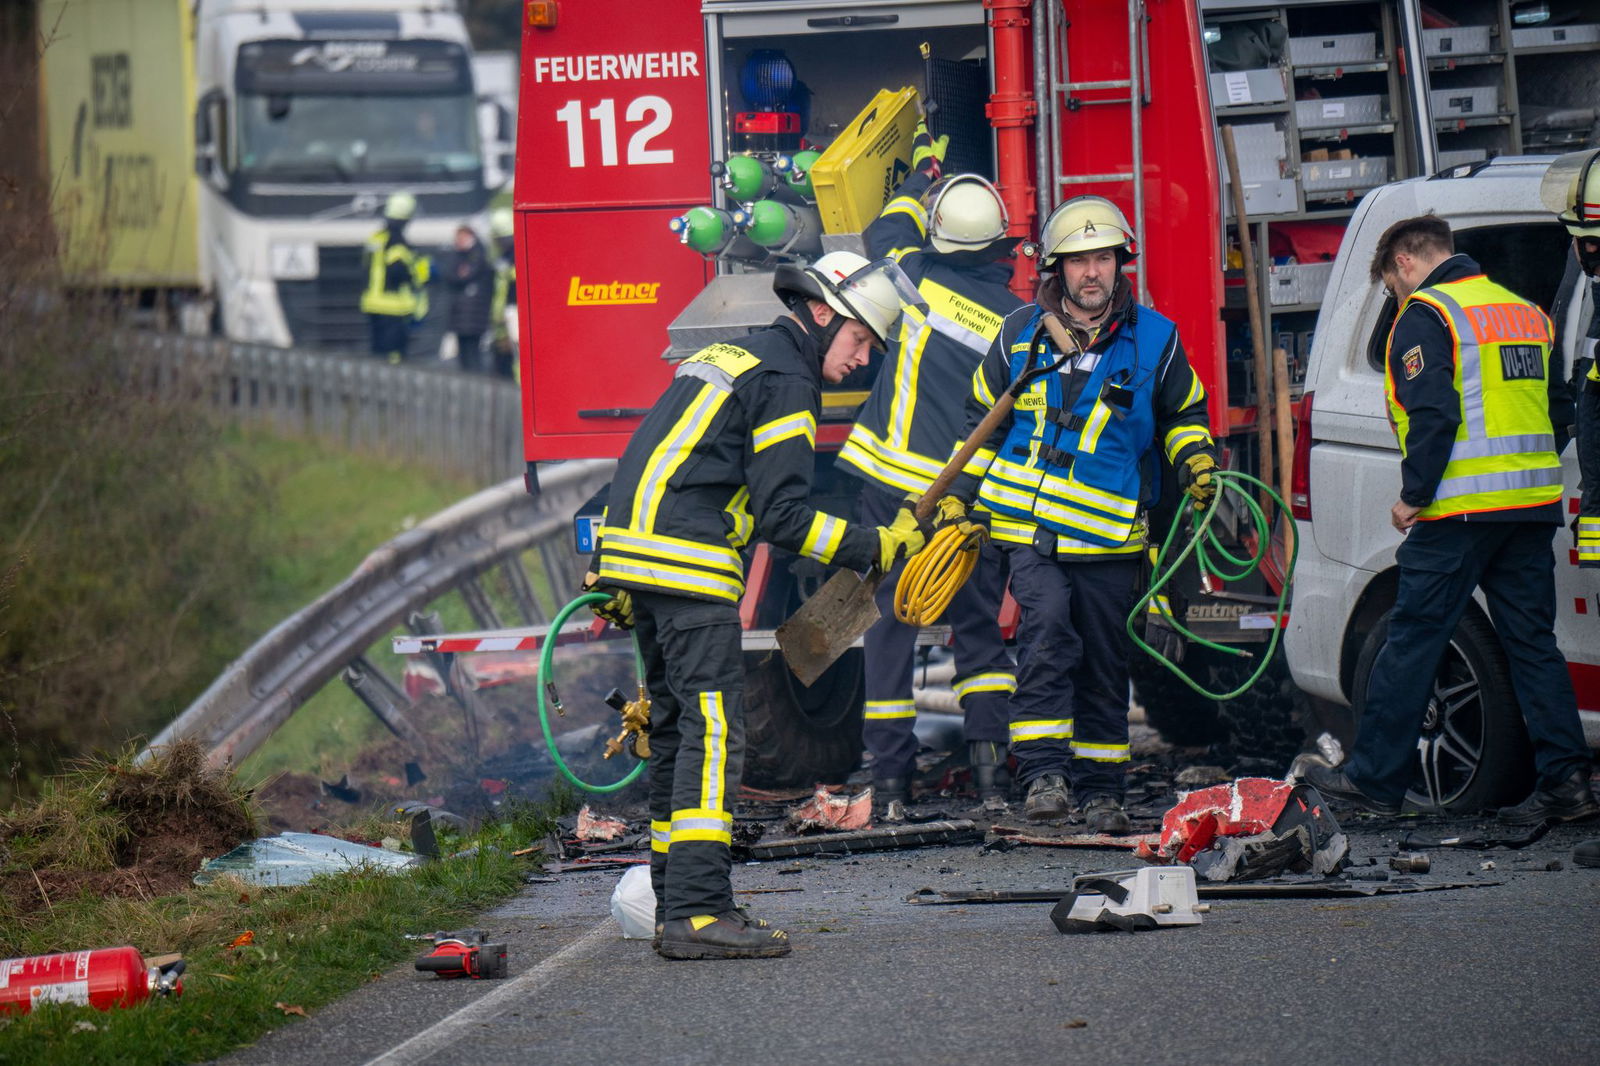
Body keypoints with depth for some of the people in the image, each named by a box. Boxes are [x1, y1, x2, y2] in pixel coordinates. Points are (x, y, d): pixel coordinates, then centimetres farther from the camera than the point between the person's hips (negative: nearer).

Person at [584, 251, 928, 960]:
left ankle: (677, 900, 19)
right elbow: (783, 515, -14)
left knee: (679, 728, 15)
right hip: (688, 565, -10)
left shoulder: (728, 357, 23)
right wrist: (875, 548, -8)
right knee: (713, 732, -12)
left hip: (636, 552, 10)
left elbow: (654, 462, 25)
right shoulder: (785, 382, -7)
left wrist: (614, 579, 27)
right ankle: (698, 913, -19)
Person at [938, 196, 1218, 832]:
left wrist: (1194, 456, 0)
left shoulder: (1154, 339, 4)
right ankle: (1044, 774, -20)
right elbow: (983, 419, 17)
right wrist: (959, 497, 14)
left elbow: (1183, 414, 20)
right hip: (1030, 525, -1)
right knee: (1047, 633, -20)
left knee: (1105, 664, 7)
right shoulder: (1021, 335, 6)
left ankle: (1100, 788, 18)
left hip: (1109, 536, 1)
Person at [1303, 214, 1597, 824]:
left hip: (1459, 511, -7)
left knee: (1413, 640, -1)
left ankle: (1373, 778, 4)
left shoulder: (1425, 315, -6)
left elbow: (1433, 414, -17)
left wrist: (1414, 496, -11)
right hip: (1533, 505, 7)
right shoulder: (1525, 313, 18)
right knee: (1532, 643, 8)